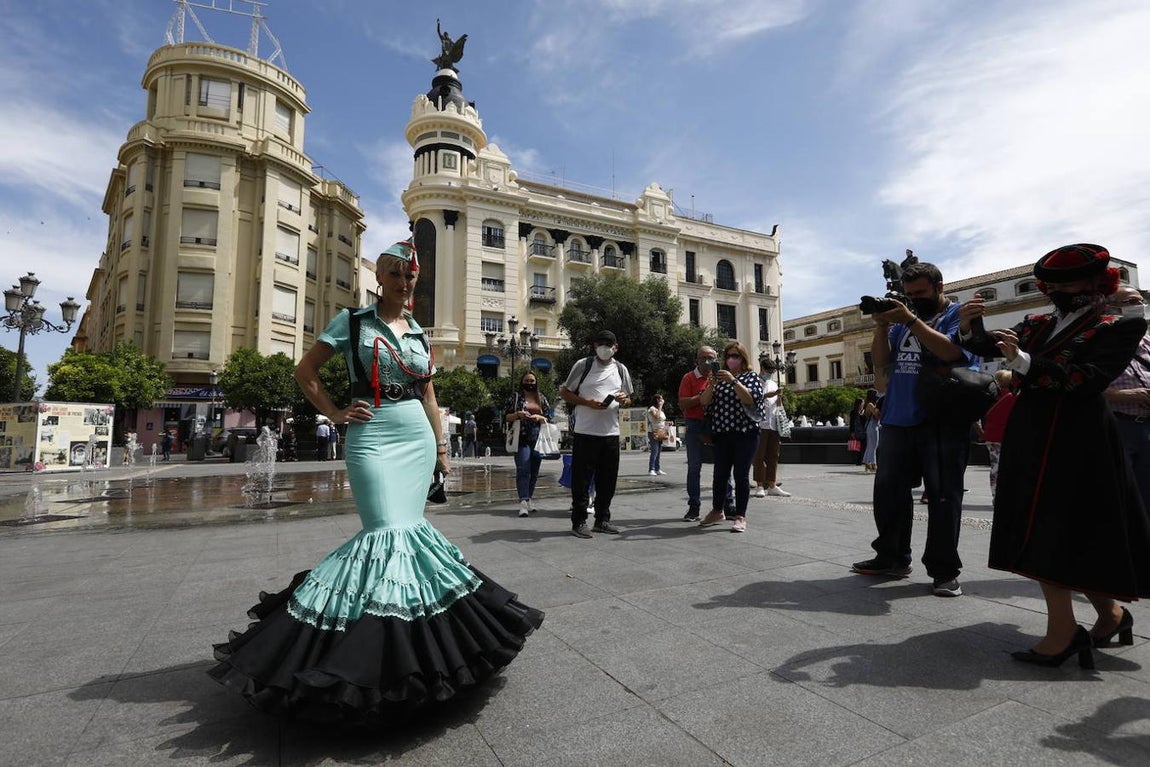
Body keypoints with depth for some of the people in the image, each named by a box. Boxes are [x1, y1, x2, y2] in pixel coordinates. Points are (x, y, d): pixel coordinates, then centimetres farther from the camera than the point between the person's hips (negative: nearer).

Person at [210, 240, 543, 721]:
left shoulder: (419, 333, 14)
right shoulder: (352, 321, 2)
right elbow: (305, 371, 5)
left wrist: (441, 445, 14)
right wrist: (335, 413, -5)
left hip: (417, 438, 5)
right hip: (372, 437, -4)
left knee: (411, 531, 6)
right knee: (388, 532, -14)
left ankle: (411, 633, 22)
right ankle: (377, 634, 1)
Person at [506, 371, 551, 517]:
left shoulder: (542, 398, 13)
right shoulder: (516, 397, 7)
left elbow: (550, 418, 12)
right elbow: (506, 417, 6)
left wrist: (539, 418, -8)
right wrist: (517, 415, -13)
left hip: (538, 439, 3)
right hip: (522, 439, -3)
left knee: (534, 471, 8)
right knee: (523, 470, -13)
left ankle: (529, 499, 21)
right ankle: (523, 502, -17)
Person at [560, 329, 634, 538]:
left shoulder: (621, 369, 12)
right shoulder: (583, 365, 0)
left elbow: (628, 400, 20)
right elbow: (564, 392, 1)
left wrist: (624, 400, -5)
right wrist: (588, 402, -14)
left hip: (611, 433, 4)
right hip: (586, 432, -4)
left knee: (608, 479, 10)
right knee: (582, 478, -1)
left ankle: (602, 520, 24)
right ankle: (579, 522, 10)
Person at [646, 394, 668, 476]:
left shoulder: (660, 410, 20)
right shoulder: (652, 409, -8)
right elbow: (656, 417, -25)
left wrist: (666, 423, 8)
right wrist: (660, 407, -18)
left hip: (660, 433, 9)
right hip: (653, 433, -9)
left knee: (659, 452, 9)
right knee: (654, 451, -14)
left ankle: (657, 469, 13)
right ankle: (651, 470, -13)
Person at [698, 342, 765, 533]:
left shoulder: (752, 377, 6)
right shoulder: (720, 377, 16)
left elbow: (751, 399, -13)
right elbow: (704, 402, 6)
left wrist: (733, 381, -20)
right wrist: (712, 383, -10)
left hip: (745, 432, -4)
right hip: (722, 433, 4)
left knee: (741, 475, -4)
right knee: (720, 474, 7)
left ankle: (740, 517, 4)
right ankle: (717, 511, 23)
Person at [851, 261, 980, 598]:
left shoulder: (960, 313, 2)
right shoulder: (903, 318, 18)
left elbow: (949, 350, -18)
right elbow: (881, 361, 11)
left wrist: (910, 320, -18)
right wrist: (881, 325, -2)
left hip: (942, 422, -6)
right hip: (898, 419, 6)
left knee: (943, 496, 0)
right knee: (888, 490, 9)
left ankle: (944, 569, 11)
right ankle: (891, 557, 21)